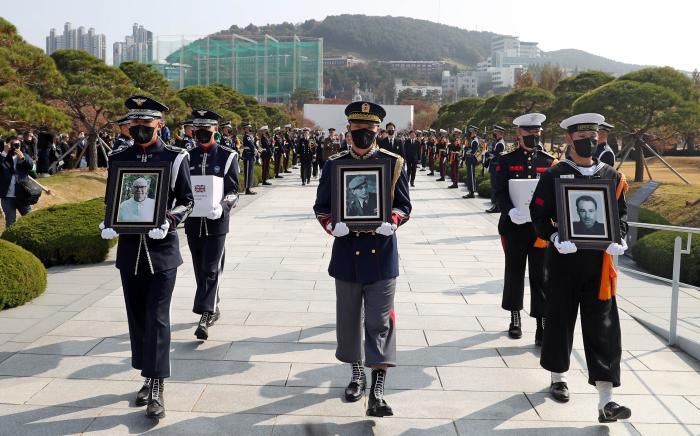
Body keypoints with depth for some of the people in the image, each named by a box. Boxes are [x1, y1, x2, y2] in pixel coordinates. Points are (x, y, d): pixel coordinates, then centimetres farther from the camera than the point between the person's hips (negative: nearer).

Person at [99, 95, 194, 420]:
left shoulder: (175, 158, -4)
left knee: (157, 318, -4)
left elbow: (187, 201, -2)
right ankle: (148, 378, 27)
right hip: (130, 250, 4)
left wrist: (168, 222, -20)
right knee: (137, 317, 12)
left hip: (162, 250, -4)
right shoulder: (119, 158, 6)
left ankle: (157, 388, 2)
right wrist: (109, 224, -6)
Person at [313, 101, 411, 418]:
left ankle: (377, 391, -1)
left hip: (381, 254, -2)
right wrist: (333, 225, -13)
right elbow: (321, 206, 7)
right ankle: (357, 374, 33)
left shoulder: (394, 163, 1)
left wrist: (391, 222, -17)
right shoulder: (334, 164, 5)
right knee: (349, 318, 13)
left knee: (380, 322, -3)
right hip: (347, 252, 2)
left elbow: (403, 205, 4)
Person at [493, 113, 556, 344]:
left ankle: (543, 324, 5)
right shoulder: (506, 161, 2)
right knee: (514, 272, 10)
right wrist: (511, 211, -24)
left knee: (541, 275, 1)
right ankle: (515, 318, 25)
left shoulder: (550, 162, 8)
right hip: (514, 226, -1)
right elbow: (499, 192, -6)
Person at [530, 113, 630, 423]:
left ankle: (606, 402, -1)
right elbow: (539, 214, -4)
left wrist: (619, 240, -7)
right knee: (559, 319, 9)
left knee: (603, 328, -1)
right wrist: (554, 238, -20)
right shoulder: (553, 175, -2)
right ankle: (558, 378, 32)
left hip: (599, 261, 2)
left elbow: (621, 214, 12)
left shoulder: (612, 177, 7)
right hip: (564, 259, -2)